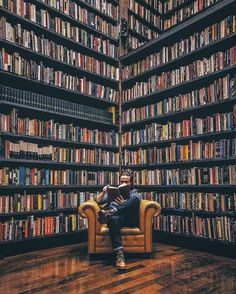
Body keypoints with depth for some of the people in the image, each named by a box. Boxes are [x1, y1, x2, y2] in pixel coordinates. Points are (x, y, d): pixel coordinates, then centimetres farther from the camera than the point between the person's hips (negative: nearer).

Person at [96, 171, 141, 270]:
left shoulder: (135, 194, 22)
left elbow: (134, 204, -1)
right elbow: (98, 201, 13)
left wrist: (125, 204, -21)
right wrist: (103, 192, -7)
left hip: (129, 219, 0)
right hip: (116, 218, 1)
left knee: (135, 199, -30)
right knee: (114, 219, -40)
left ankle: (109, 213, -45)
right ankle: (119, 254, -45)